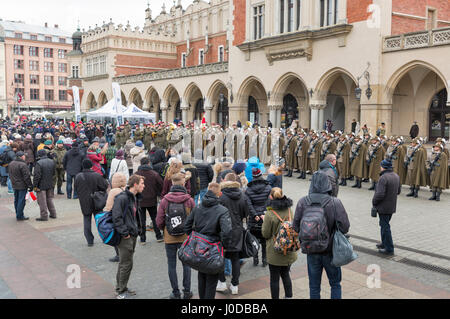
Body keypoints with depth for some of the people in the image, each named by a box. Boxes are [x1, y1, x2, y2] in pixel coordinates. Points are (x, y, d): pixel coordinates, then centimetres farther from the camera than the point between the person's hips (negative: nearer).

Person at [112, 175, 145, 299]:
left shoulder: (135, 198, 11)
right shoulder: (122, 198, -18)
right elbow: (116, 217, -22)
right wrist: (124, 233, -20)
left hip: (133, 235, 9)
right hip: (125, 237, -9)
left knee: (124, 262, 18)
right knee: (126, 263, -2)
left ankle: (120, 288, 30)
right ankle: (121, 291, 11)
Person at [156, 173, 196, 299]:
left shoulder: (165, 200, -9)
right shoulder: (189, 200, -10)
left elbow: (159, 221, -5)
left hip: (169, 238, 0)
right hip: (185, 237, 0)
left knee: (171, 265, 10)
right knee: (186, 264, 14)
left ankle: (176, 293, 15)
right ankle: (186, 292, 19)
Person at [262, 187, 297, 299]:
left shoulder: (270, 214, -20)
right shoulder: (289, 210, -2)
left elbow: (266, 234, -11)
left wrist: (264, 221, 2)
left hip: (275, 252, -5)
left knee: (274, 278, 8)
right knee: (285, 274, 22)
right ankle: (288, 296, 29)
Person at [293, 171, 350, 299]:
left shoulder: (302, 202, -13)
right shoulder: (335, 203, -18)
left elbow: (296, 227, -7)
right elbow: (345, 227, -17)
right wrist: (333, 230, 3)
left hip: (311, 251, 2)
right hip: (330, 250, -1)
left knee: (314, 286, 16)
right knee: (335, 284, 19)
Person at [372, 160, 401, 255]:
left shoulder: (383, 178, -23)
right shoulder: (396, 176, 5)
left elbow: (380, 194, -26)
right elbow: (399, 191, 15)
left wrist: (374, 202, -10)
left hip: (384, 207, -9)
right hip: (392, 206, 9)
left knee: (385, 227, 0)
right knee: (384, 225, 23)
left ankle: (389, 248, 4)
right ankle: (384, 243, 35)